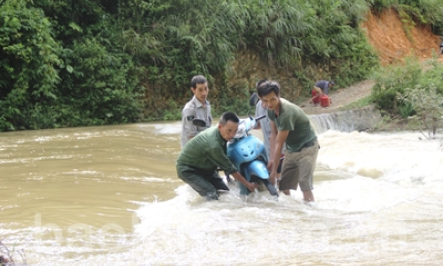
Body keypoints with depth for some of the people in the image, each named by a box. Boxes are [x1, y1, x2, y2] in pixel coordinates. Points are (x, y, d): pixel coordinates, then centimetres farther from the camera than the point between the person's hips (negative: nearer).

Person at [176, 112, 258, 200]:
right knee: (213, 196, -24)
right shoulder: (213, 145, -37)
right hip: (187, 170, -9)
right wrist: (248, 184, -19)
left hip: (205, 167, 9)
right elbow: (229, 168, -26)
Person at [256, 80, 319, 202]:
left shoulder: (286, 112, -31)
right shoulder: (271, 108, -7)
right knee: (284, 186, 5)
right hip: (291, 149, 8)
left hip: (307, 147, -8)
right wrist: (272, 159, -5)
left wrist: (274, 170, -20)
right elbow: (274, 134, 1)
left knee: (305, 186, -18)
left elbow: (279, 143, -26)